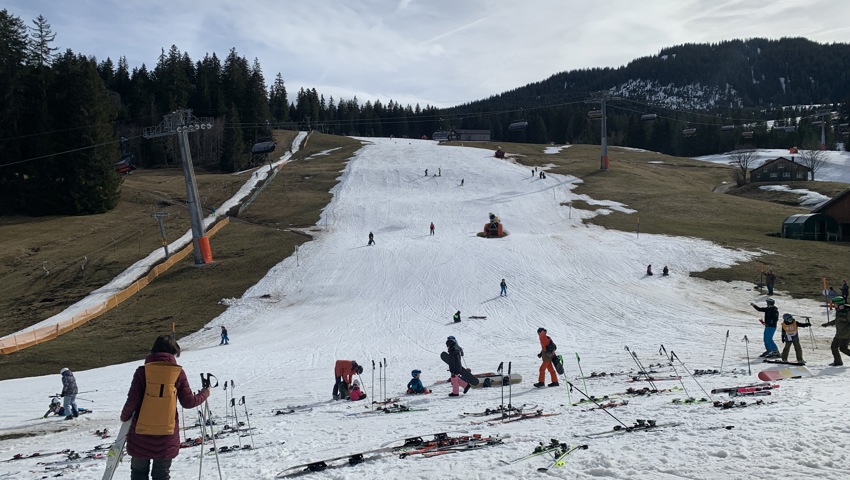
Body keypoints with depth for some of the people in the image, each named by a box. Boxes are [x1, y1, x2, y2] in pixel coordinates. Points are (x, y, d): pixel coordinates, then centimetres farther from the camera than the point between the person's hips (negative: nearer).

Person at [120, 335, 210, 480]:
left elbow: (132, 401, -9)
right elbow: (188, 402, -2)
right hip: (167, 435, 1)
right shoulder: (178, 373, -4)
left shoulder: (142, 371, -7)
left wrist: (125, 417, 11)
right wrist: (204, 394, 17)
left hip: (141, 433, -1)